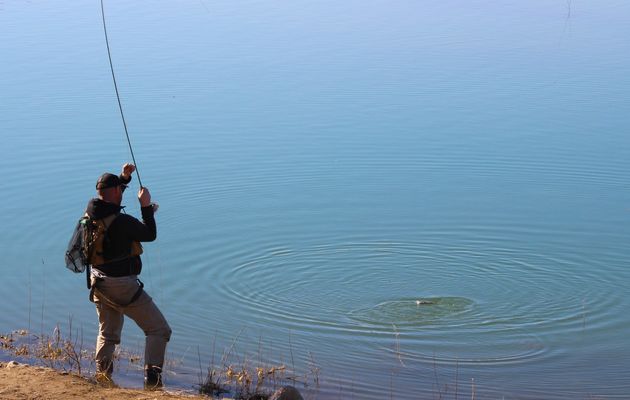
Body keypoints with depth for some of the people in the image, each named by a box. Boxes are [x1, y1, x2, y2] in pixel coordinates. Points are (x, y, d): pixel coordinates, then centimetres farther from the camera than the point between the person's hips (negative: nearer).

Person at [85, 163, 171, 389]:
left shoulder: (91, 212, -3)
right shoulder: (122, 222, -24)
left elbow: (109, 198, 21)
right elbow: (150, 235, -8)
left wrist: (124, 177, 17)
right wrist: (146, 206, -1)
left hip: (99, 283, 8)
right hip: (123, 285, -8)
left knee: (108, 332, 26)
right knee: (159, 329, 2)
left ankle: (102, 374, 21)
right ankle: (152, 376, -9)